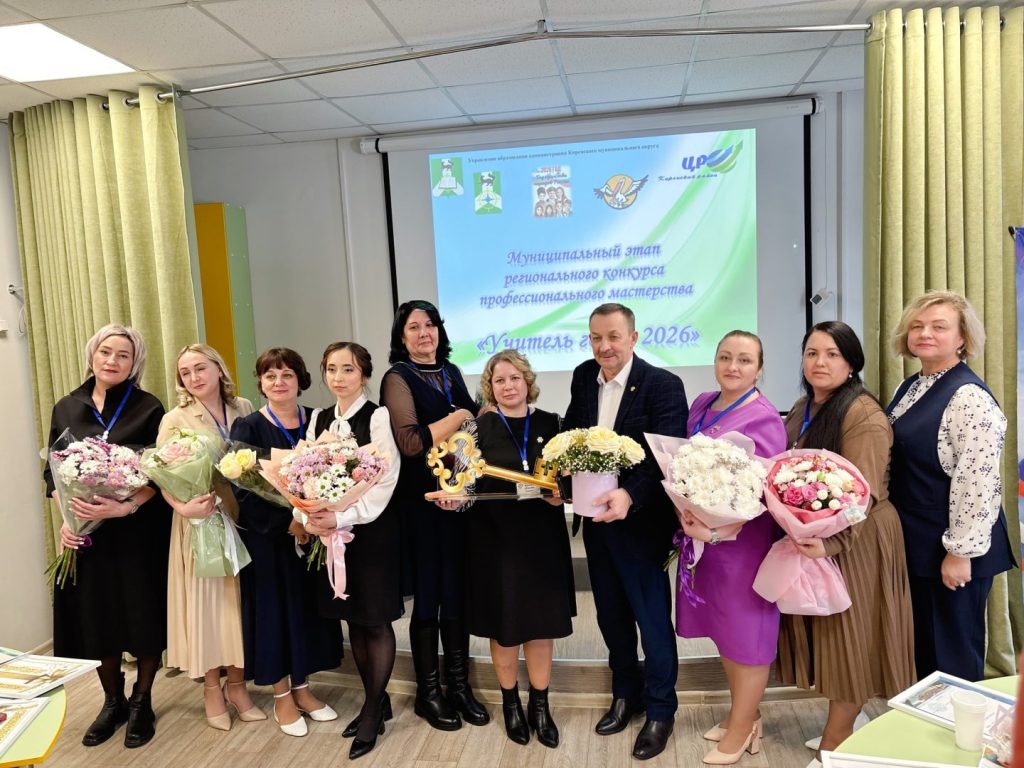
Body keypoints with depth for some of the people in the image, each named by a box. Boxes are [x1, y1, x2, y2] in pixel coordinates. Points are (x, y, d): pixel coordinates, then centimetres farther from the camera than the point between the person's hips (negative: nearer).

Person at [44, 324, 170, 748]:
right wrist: (65, 519, -6)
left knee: (144, 615, 5)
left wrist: (124, 507, -23)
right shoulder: (66, 408, 6)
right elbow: (53, 472, 8)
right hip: (85, 533, 3)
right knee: (95, 618, 10)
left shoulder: (148, 408, -4)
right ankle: (113, 702, 31)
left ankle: (141, 702, 25)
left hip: (139, 530, -3)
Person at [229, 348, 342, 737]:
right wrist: (286, 520, -21)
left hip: (310, 533, 4)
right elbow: (241, 488, -14)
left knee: (306, 605, 11)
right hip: (266, 536, -3)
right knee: (273, 608, 6)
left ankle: (301, 688, 29)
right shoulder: (247, 427, -7)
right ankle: (282, 696, 23)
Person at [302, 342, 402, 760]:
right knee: (353, 619, 14)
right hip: (332, 533, 6)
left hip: (373, 531, -6)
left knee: (377, 621, 4)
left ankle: (373, 710, 20)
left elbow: (385, 481, -17)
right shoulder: (318, 418, 8)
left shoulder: (378, 416, -10)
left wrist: (343, 518, -24)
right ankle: (376, 700, 31)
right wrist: (309, 517, -12)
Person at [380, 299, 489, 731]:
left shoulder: (451, 373, 11)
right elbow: (411, 442, -20)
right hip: (422, 502, -5)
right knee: (428, 595, 6)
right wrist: (457, 417, -12)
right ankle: (428, 692, 23)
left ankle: (459, 685, 26)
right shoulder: (398, 378, -8)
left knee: (458, 592, 12)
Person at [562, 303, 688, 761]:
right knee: (611, 615, 20)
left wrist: (628, 496, -37)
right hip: (595, 518, 6)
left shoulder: (663, 385, -16)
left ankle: (660, 710, 30)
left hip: (640, 521, -6)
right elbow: (571, 433, 11)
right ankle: (625, 694, 41)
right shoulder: (584, 376, 2)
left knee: (652, 617, 9)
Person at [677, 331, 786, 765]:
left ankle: (740, 730, 28)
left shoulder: (765, 420, -15)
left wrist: (717, 530, -29)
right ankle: (744, 714, 38)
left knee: (747, 633, 10)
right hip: (703, 534, 7)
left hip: (742, 540, -7)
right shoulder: (702, 405, 6)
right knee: (724, 629, 19)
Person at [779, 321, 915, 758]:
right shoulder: (803, 408, 9)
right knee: (823, 632, 16)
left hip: (852, 543, -8)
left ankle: (835, 742, 19)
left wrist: (831, 542, -35)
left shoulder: (863, 415, -17)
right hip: (809, 539, 8)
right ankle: (846, 720, 34)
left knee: (847, 635, 4)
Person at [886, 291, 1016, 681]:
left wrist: (961, 550, -20)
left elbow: (978, 481, -22)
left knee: (952, 652, 8)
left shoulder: (969, 397, -18)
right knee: (920, 648, 20)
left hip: (949, 548, -8)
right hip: (914, 543, 8)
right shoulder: (910, 388, 10)